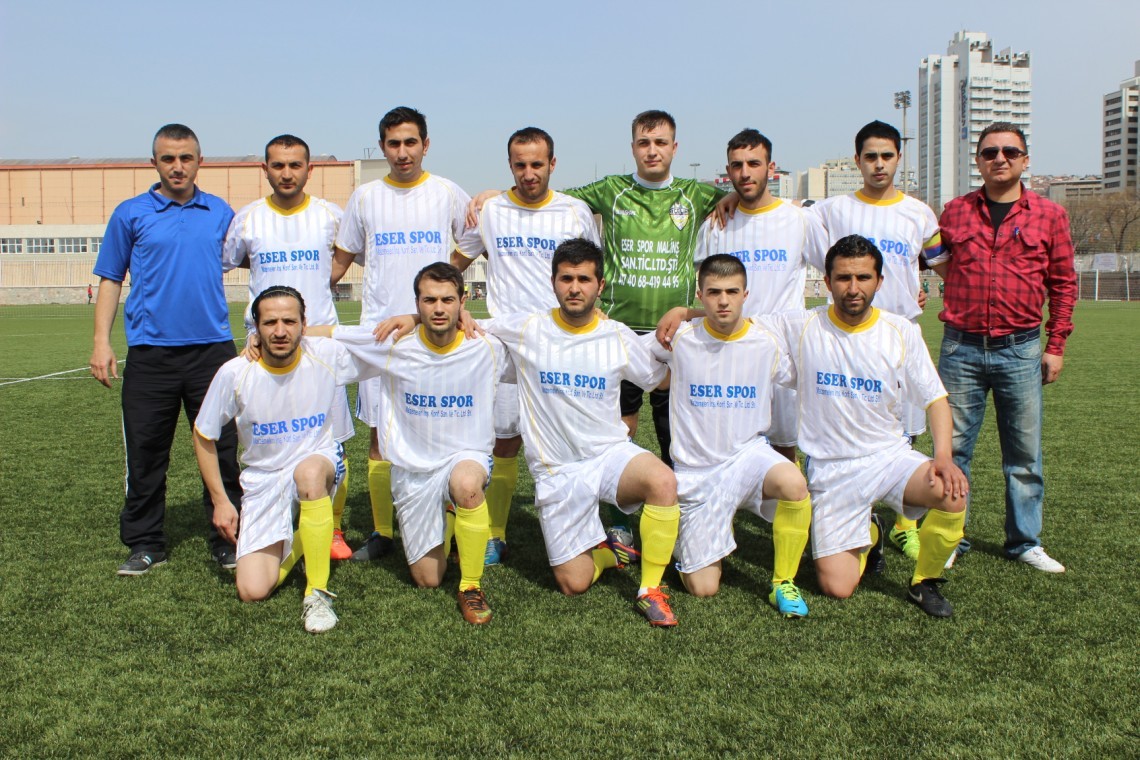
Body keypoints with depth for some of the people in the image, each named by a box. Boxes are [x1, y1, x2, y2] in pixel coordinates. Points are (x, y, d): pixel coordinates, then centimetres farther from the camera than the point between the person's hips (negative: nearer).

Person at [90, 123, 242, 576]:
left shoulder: (221, 213, 10)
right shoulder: (131, 214, 6)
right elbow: (110, 280, 7)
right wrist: (101, 343, -2)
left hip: (212, 348, 1)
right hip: (149, 353, -1)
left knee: (223, 449, 4)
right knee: (145, 453, 6)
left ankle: (227, 539, 16)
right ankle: (145, 544, 19)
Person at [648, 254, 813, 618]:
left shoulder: (767, 343, -5)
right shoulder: (680, 339, -8)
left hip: (748, 453, 1)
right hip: (696, 471, -1)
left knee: (794, 483, -36)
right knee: (703, 588, -4)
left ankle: (784, 582, -10)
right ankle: (693, 546, 33)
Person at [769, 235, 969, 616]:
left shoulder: (902, 332, -2)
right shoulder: (801, 327, -6)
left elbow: (935, 398, 1)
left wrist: (943, 455, -15)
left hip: (891, 455, 1)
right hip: (831, 469, -1)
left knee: (953, 495, -31)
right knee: (837, 588, -9)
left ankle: (924, 582, 1)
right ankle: (868, 535, 29)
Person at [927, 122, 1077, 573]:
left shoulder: (1049, 215, 4)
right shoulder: (956, 211, 5)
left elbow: (1063, 282, 8)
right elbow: (941, 265, 19)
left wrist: (1056, 346, 5)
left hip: (1021, 350, 0)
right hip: (961, 348, 0)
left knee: (1024, 451, 7)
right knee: (952, 448, 4)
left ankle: (1025, 542, 20)